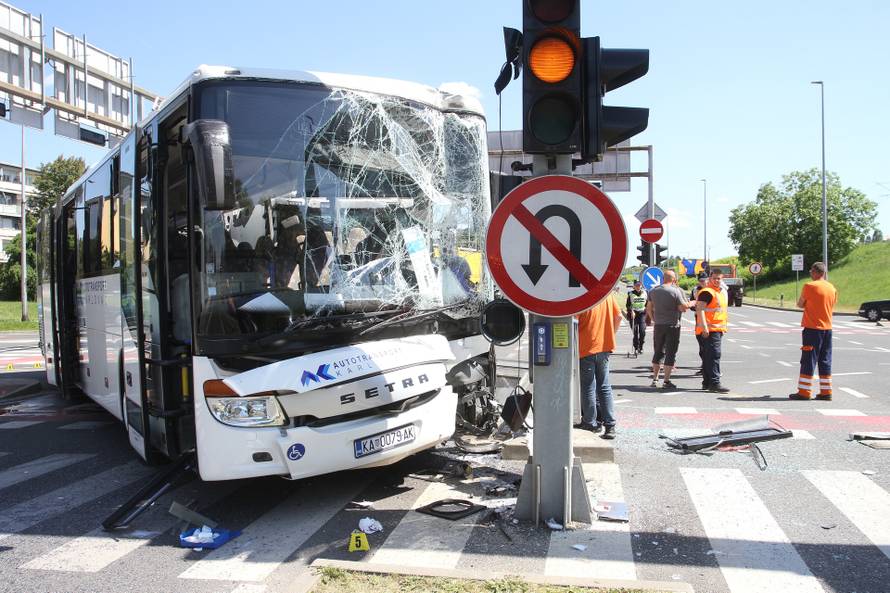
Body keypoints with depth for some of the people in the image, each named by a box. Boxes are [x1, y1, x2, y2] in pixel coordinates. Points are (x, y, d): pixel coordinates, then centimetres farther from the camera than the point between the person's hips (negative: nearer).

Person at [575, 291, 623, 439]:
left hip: (586, 349, -5)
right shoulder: (607, 293, 1)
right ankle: (609, 425, 8)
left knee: (588, 388, 7)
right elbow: (618, 317, 8)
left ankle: (591, 423, 17)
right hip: (605, 347, 5)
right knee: (604, 387, 11)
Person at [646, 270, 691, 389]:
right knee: (670, 353, 2)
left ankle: (655, 379, 16)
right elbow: (683, 308, -11)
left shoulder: (653, 291, 4)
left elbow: (649, 308, 11)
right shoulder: (676, 291, -11)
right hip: (672, 326, -4)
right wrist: (689, 304, 8)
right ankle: (666, 381, 0)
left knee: (658, 352, 15)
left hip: (658, 325, 5)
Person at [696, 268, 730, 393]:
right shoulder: (706, 292, -13)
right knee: (714, 355, -13)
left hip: (718, 329, 10)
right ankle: (714, 383, -14)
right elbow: (700, 309, -21)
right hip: (709, 330, -10)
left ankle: (706, 382, 19)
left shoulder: (721, 291, 19)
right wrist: (704, 327, -27)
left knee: (708, 356, 13)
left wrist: (723, 327, 26)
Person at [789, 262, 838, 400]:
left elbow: (800, 304, -3)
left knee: (808, 361, -3)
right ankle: (826, 392, 13)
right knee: (825, 362, 11)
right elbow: (831, 307, 16)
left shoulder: (809, 286, -12)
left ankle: (804, 392, -1)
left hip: (812, 328, -6)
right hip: (827, 328, 6)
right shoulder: (832, 288, 8)